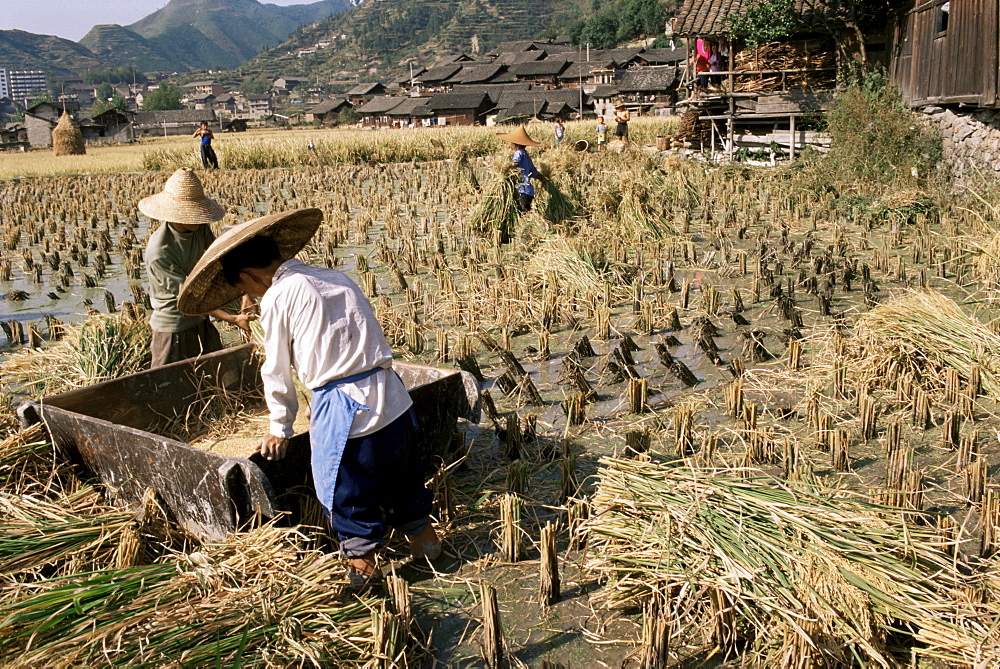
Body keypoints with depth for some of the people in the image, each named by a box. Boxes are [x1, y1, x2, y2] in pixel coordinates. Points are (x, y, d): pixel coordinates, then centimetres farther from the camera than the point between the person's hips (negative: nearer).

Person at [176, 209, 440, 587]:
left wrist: (280, 427, 18)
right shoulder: (336, 278, 14)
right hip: (391, 395, 7)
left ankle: (361, 563, 25)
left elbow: (277, 372, 4)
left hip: (342, 407, -7)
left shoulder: (277, 298, -3)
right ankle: (424, 539, 39)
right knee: (401, 474, 24)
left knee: (346, 491, 13)